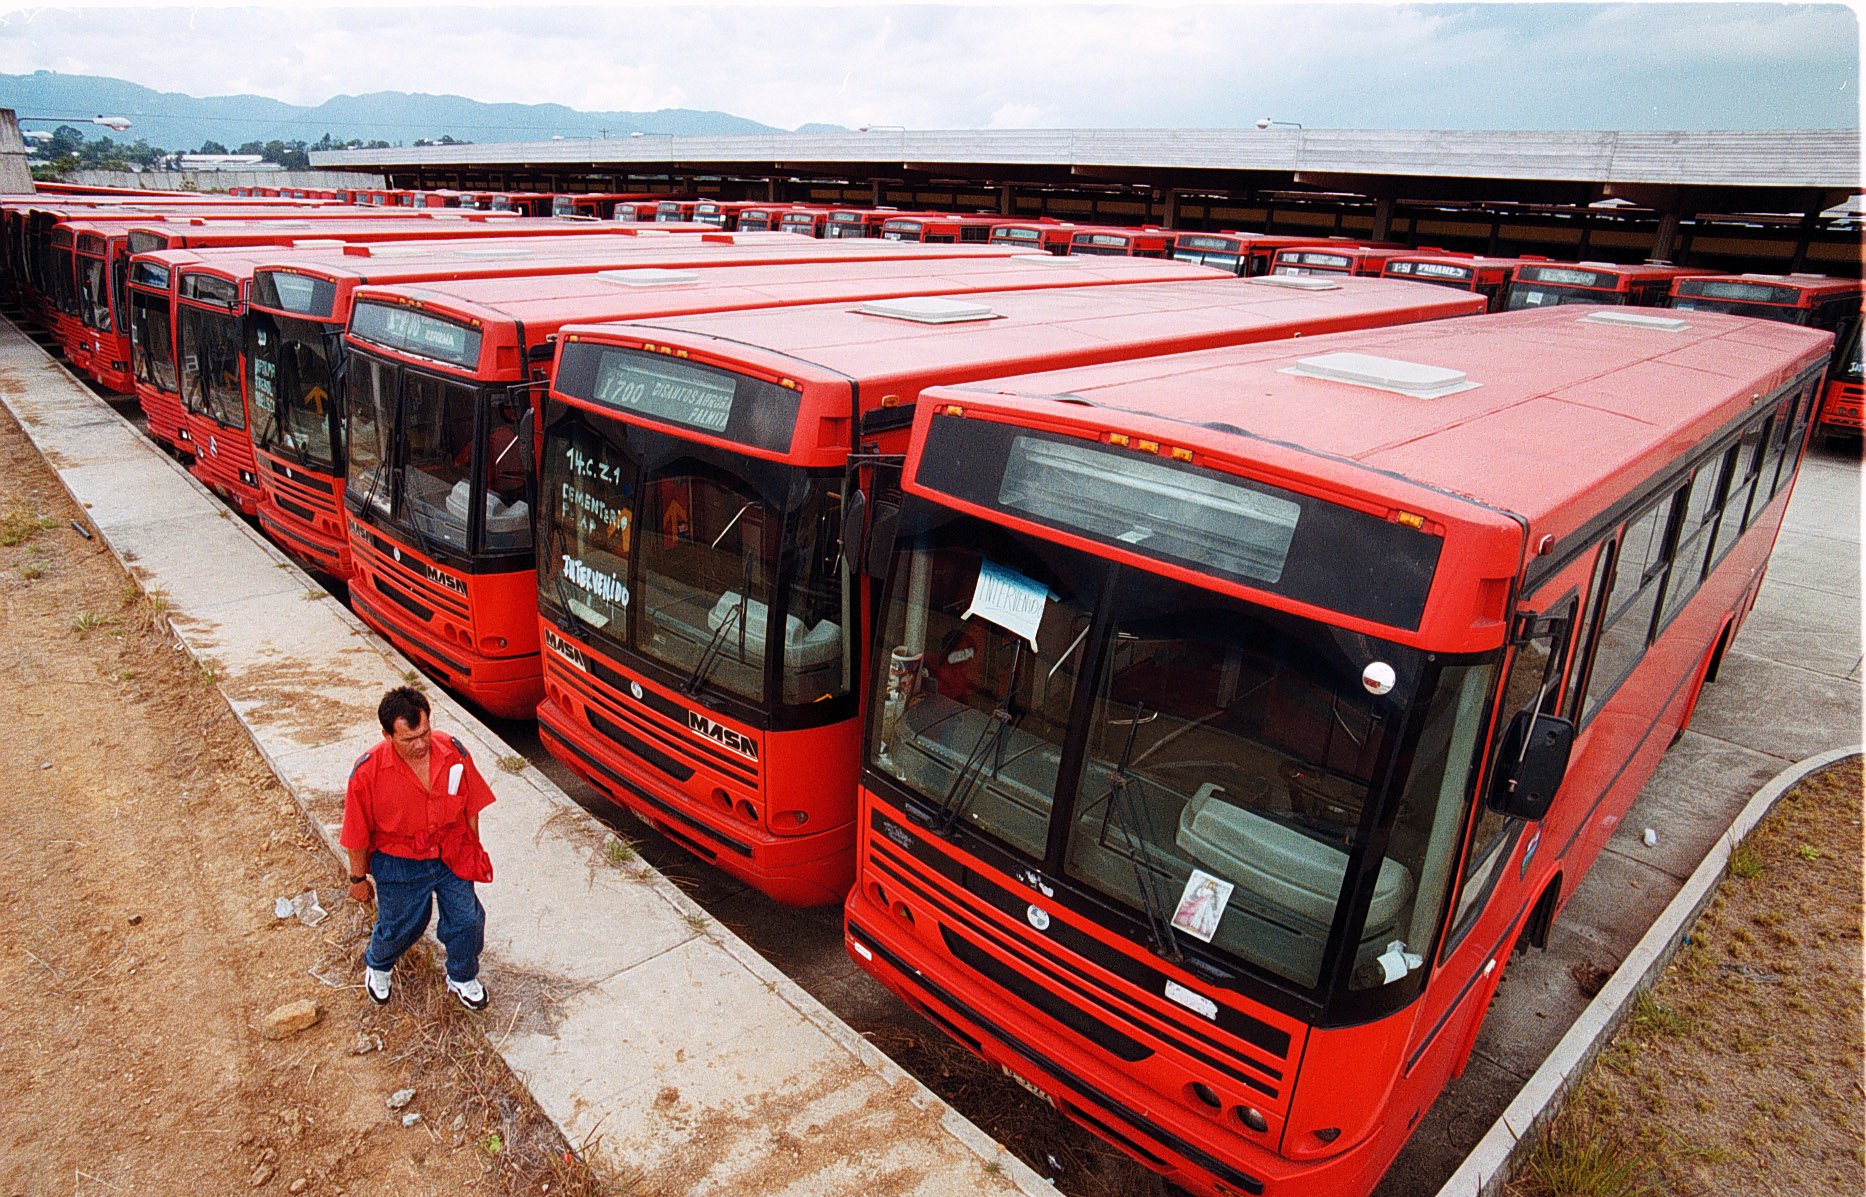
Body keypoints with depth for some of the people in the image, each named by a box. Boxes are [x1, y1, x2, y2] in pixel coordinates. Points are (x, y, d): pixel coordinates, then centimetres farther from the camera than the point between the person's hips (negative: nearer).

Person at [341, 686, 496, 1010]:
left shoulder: (454, 752, -18)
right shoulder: (367, 772, -25)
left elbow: (471, 806, -3)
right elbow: (357, 832, -10)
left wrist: (474, 851, 7)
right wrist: (358, 878, 1)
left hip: (453, 855, 2)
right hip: (399, 863, -2)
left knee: (467, 920, 10)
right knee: (399, 927, 18)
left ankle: (462, 977, 41)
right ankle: (377, 966, 55)